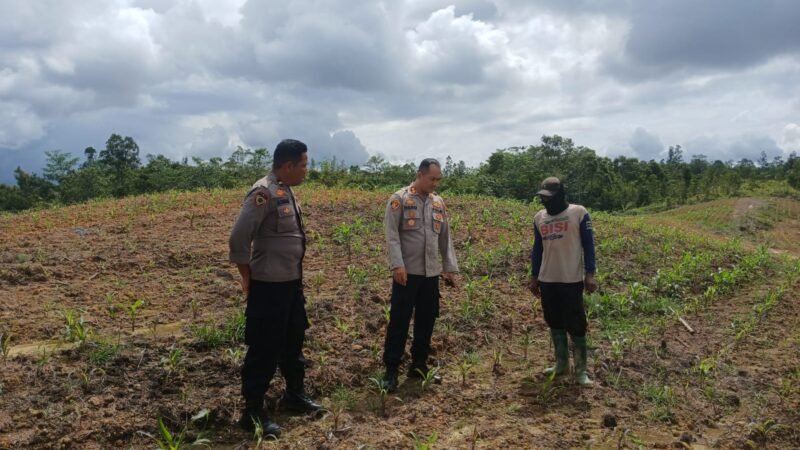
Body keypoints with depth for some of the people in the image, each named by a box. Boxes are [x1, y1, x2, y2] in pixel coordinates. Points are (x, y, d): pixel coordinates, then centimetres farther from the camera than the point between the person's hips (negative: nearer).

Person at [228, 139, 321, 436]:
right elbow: (239, 239, -23)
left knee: (293, 341, 22)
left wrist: (295, 276, 12)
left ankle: (294, 395, 39)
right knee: (264, 349, 1)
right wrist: (248, 278, -12)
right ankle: (253, 412, 16)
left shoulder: (286, 191, 9)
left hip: (291, 281, 10)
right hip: (269, 285, -9)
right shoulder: (264, 193, -20)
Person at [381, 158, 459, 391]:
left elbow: (445, 238, 16)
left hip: (431, 273, 6)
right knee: (399, 320, -2)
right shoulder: (399, 199, -6)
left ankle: (419, 365, 25)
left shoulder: (439, 203, 11)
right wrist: (397, 265, -20)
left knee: (426, 320, 11)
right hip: (407, 272, -5)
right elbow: (391, 234, -11)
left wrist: (450, 267, 13)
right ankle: (391, 369, 8)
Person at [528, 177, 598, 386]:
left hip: (572, 280, -5)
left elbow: (588, 245, -4)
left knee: (576, 325, -1)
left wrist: (590, 274, -10)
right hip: (547, 281, 5)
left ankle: (581, 370, 7)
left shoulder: (579, 213, -5)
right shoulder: (539, 218, 9)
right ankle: (561, 362, 25)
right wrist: (534, 277, 14)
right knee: (555, 323, 12)